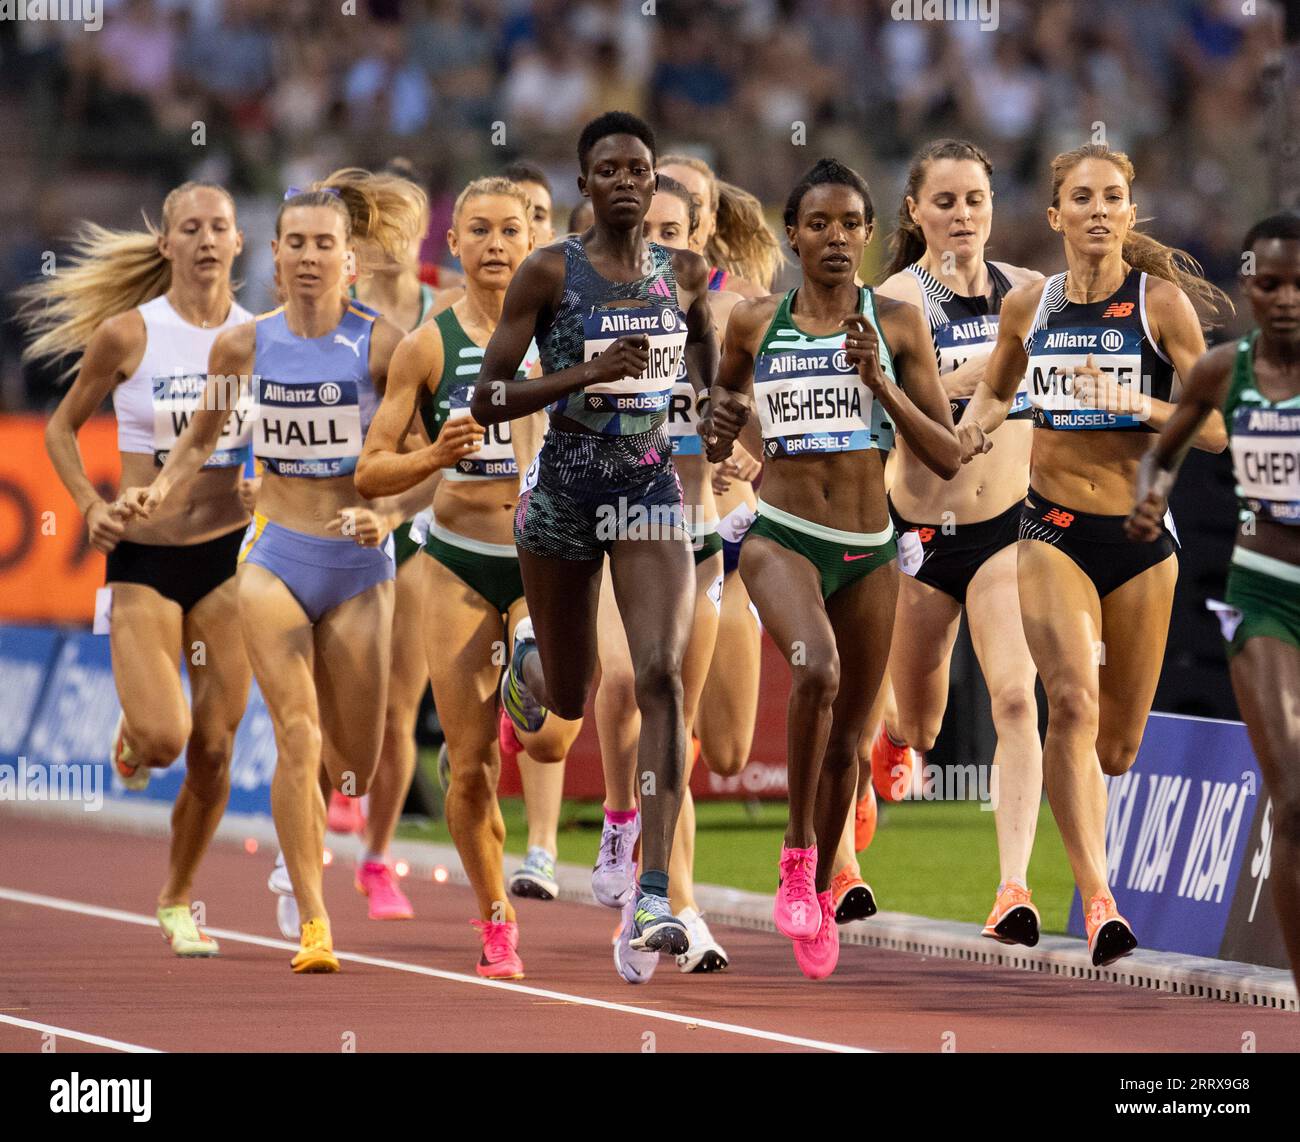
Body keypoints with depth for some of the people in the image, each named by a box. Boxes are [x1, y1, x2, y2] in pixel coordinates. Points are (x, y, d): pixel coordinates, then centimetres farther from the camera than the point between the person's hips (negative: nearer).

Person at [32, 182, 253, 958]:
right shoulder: (128, 334, -5)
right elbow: (63, 428, 6)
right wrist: (90, 504, -9)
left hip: (230, 554, 2)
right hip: (145, 556, -2)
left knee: (214, 748, 3)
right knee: (163, 736, -16)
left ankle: (179, 900, 23)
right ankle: (130, 737, 23)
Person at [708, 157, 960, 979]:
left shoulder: (898, 323, 0)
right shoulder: (755, 324, 2)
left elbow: (948, 458, -4)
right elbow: (722, 401, 23)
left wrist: (880, 382, -15)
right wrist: (717, 432, 4)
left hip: (870, 552, 2)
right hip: (782, 539, -2)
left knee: (846, 738, 11)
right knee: (817, 669, -33)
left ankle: (821, 894, 36)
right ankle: (797, 851, -17)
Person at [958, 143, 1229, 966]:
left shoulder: (1162, 303, -5)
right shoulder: (1028, 306, 5)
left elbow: (1216, 429, -8)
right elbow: (996, 389, 25)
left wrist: (1131, 402, -22)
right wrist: (976, 424, 3)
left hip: (1141, 535, -1)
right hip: (1053, 531, 1)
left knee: (1118, 748, 8)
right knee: (1075, 700, -23)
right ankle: (1098, 900, -29)